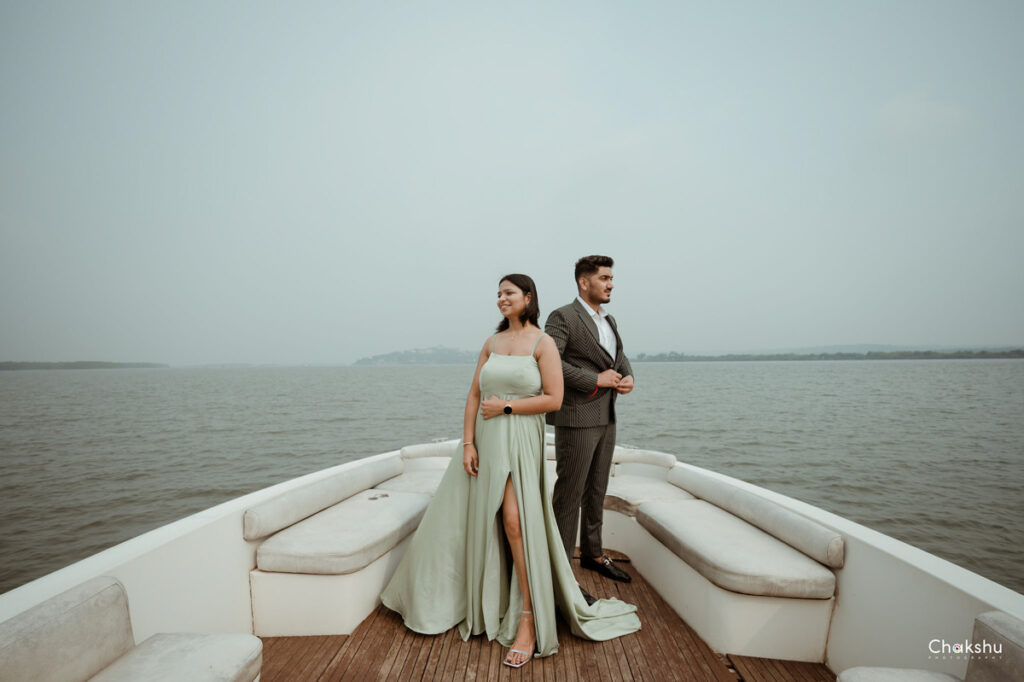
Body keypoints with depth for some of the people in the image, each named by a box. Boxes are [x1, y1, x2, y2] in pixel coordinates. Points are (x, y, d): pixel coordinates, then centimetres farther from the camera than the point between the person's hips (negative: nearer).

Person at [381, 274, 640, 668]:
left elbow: (553, 399, -11)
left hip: (520, 440, -5)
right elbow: (475, 395, 7)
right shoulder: (492, 343, 10)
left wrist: (506, 406, -11)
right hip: (486, 439, 6)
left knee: (515, 522, -11)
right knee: (481, 520, 14)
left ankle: (529, 623, 2)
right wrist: (468, 443, -1)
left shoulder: (543, 343, -5)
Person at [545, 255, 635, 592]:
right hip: (576, 419, -8)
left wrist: (628, 377, -3)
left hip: (605, 419, 8)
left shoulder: (608, 320, 14)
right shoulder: (563, 317, -12)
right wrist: (596, 380, -20)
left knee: (596, 491, 19)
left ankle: (592, 554, 36)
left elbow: (620, 358, 21)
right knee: (569, 495, -1)